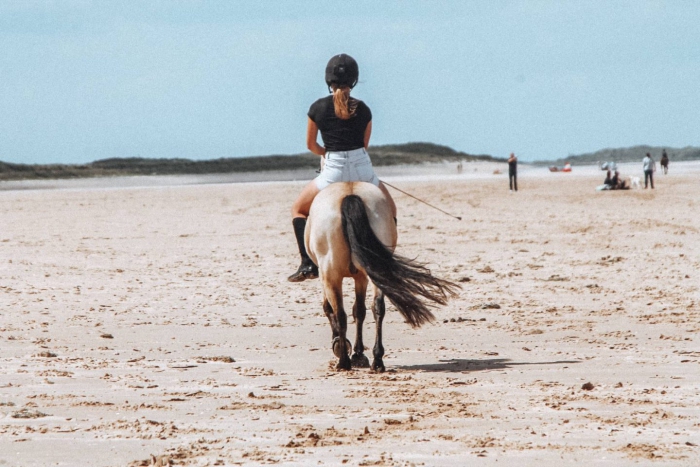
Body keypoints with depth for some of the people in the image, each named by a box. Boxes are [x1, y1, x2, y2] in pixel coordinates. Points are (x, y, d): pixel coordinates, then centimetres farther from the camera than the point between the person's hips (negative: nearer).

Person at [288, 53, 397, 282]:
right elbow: (365, 144, 13)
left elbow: (310, 145, 8)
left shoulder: (318, 108, -2)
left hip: (333, 171, -2)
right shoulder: (363, 109, 3)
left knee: (298, 209, 19)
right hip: (362, 168, 2)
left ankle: (308, 264, 4)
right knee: (389, 210, 26)